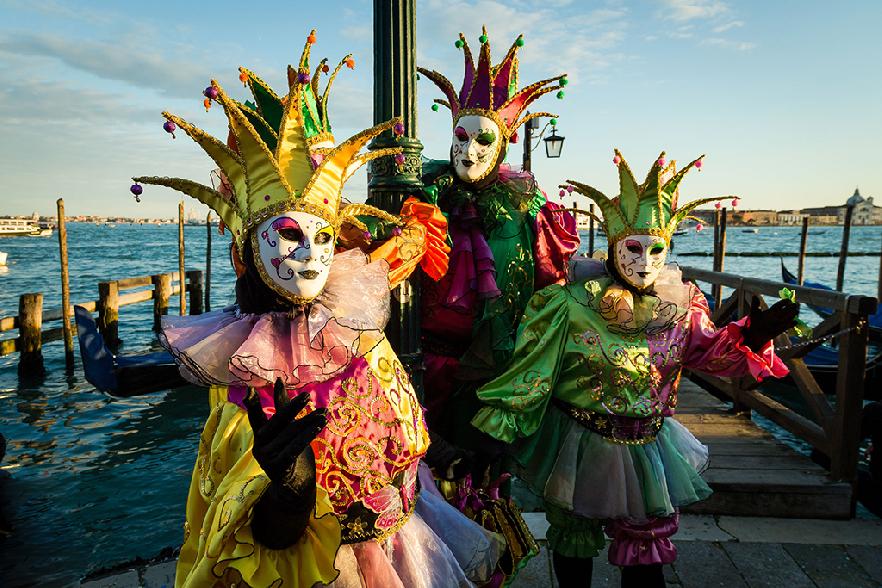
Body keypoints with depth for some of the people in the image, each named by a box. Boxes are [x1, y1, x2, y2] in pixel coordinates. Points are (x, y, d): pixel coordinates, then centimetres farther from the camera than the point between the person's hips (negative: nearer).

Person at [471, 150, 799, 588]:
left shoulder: (680, 306, -5)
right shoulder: (570, 304, -19)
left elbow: (709, 351, 8)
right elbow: (529, 370, -17)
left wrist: (752, 336, -11)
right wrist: (493, 431, -16)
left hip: (647, 449, 4)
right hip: (577, 447, -3)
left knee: (645, 548, 20)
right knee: (573, 541, 18)